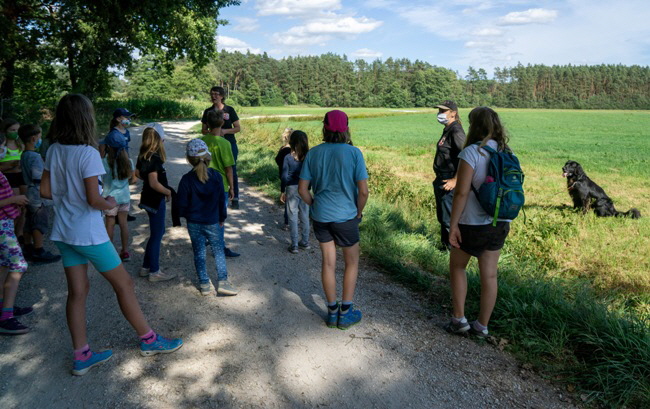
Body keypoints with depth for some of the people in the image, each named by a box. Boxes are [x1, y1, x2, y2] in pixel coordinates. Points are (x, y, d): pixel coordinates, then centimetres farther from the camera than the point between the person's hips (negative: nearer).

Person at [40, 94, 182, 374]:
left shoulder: (54, 150, 2)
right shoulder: (88, 153, -20)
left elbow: (45, 191, 7)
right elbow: (94, 200, -23)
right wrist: (110, 203, -4)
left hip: (64, 231, 8)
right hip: (88, 233, -7)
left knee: (77, 291, 13)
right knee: (123, 283, 7)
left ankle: (81, 356, 22)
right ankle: (148, 340, 21)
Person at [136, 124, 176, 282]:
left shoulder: (143, 156, 6)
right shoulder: (154, 158, -21)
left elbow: (139, 174, 20)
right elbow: (154, 183, -24)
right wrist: (168, 192, -13)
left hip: (148, 198, 9)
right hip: (156, 199, -9)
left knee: (158, 232, 20)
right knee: (156, 235, 2)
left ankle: (146, 267, 27)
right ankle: (154, 272, 14)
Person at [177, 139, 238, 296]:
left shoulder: (186, 179, -11)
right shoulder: (216, 176, -9)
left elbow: (182, 205, -7)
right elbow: (222, 199, -3)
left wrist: (187, 215, 14)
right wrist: (222, 218, 9)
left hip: (194, 223, 0)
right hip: (213, 222, 0)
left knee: (199, 253, 12)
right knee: (219, 251, 12)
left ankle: (204, 284, 17)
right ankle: (222, 282, 7)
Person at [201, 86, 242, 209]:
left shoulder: (229, 110, 0)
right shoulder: (208, 111, 6)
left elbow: (238, 128, 0)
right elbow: (203, 130, 9)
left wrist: (224, 131, -15)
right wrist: (212, 132, -13)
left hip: (229, 144, -2)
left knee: (232, 171, -1)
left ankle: (235, 198, 6)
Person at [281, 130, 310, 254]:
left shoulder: (288, 158, -9)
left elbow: (284, 176, -7)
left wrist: (283, 191, 2)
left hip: (292, 189, -2)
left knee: (293, 217, 5)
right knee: (305, 216, 14)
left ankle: (294, 245, 9)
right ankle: (305, 242, 24)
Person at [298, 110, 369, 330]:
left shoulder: (313, 153, -2)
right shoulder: (353, 153, -11)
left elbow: (302, 190, -1)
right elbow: (363, 191, -13)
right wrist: (358, 213, 3)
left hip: (320, 217, 3)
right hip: (345, 216, -3)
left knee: (328, 263, 15)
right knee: (352, 263, 16)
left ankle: (332, 312, 27)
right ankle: (346, 313, 22)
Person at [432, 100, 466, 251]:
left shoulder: (456, 131, -17)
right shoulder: (447, 130, 12)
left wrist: (455, 180, -24)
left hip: (449, 182, -10)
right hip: (441, 180, 10)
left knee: (448, 217, -1)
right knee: (441, 216, 20)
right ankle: (445, 244, 35)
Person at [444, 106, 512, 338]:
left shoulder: (471, 152, -17)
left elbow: (462, 192, -21)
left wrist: (453, 225, -15)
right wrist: (505, 219, 19)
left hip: (473, 223, -6)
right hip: (500, 223, 6)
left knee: (457, 266, 16)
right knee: (489, 275, 12)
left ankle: (459, 319, 19)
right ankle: (482, 326, 24)